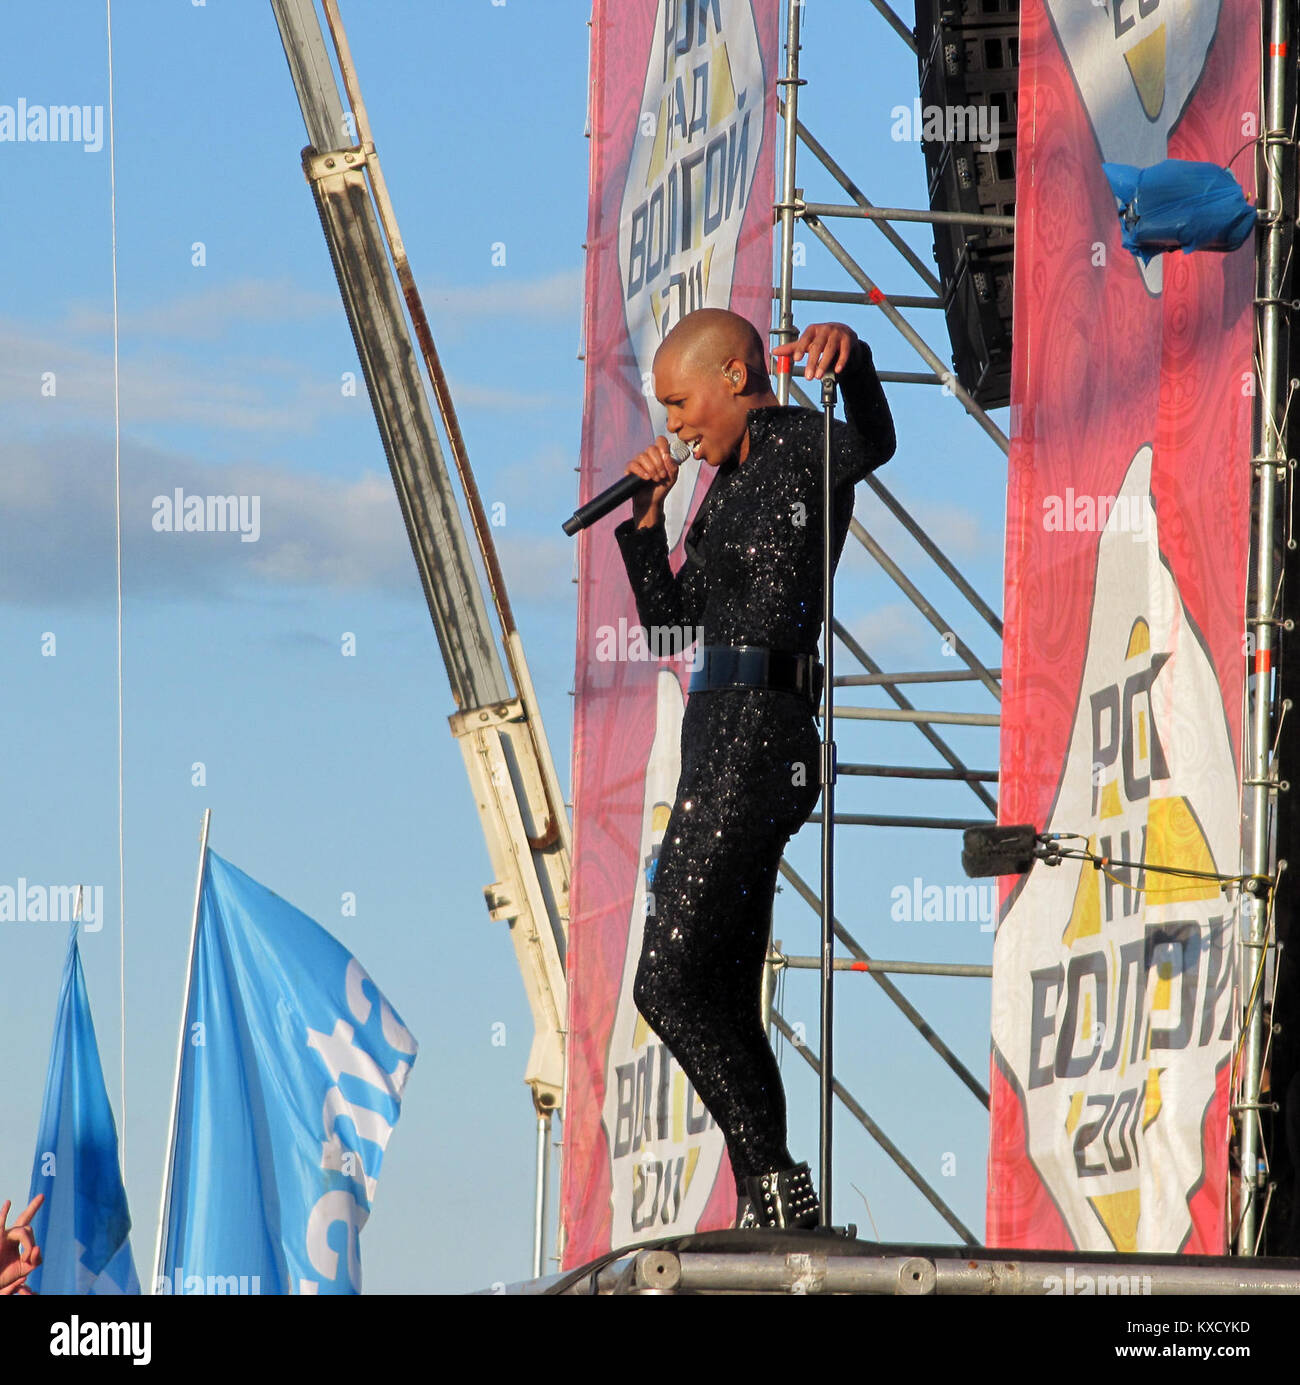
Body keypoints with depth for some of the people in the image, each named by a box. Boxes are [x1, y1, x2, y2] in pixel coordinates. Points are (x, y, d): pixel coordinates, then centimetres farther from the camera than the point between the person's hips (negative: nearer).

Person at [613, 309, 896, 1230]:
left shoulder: (802, 446, -5)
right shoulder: (732, 484, 23)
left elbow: (873, 442, -30)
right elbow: (669, 623, 26)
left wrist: (851, 359, -50)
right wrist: (647, 518, 14)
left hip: (756, 740, -10)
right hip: (724, 741, 10)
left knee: (668, 983, -14)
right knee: (726, 1006, 9)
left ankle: (777, 1179, -15)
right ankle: (766, 1214, 9)